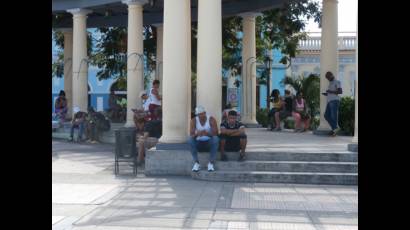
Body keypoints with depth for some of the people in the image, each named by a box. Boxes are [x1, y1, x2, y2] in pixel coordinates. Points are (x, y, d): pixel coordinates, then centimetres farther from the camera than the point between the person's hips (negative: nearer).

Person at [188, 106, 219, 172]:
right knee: (190, 139, -29)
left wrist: (207, 134, -41)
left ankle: (211, 163, -25)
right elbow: (191, 135, -17)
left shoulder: (211, 119, -12)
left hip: (209, 142, -1)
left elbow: (215, 133, -20)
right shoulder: (194, 120, -9)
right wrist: (197, 134, -41)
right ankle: (196, 163, -21)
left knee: (216, 138, -33)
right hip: (198, 142, 1)